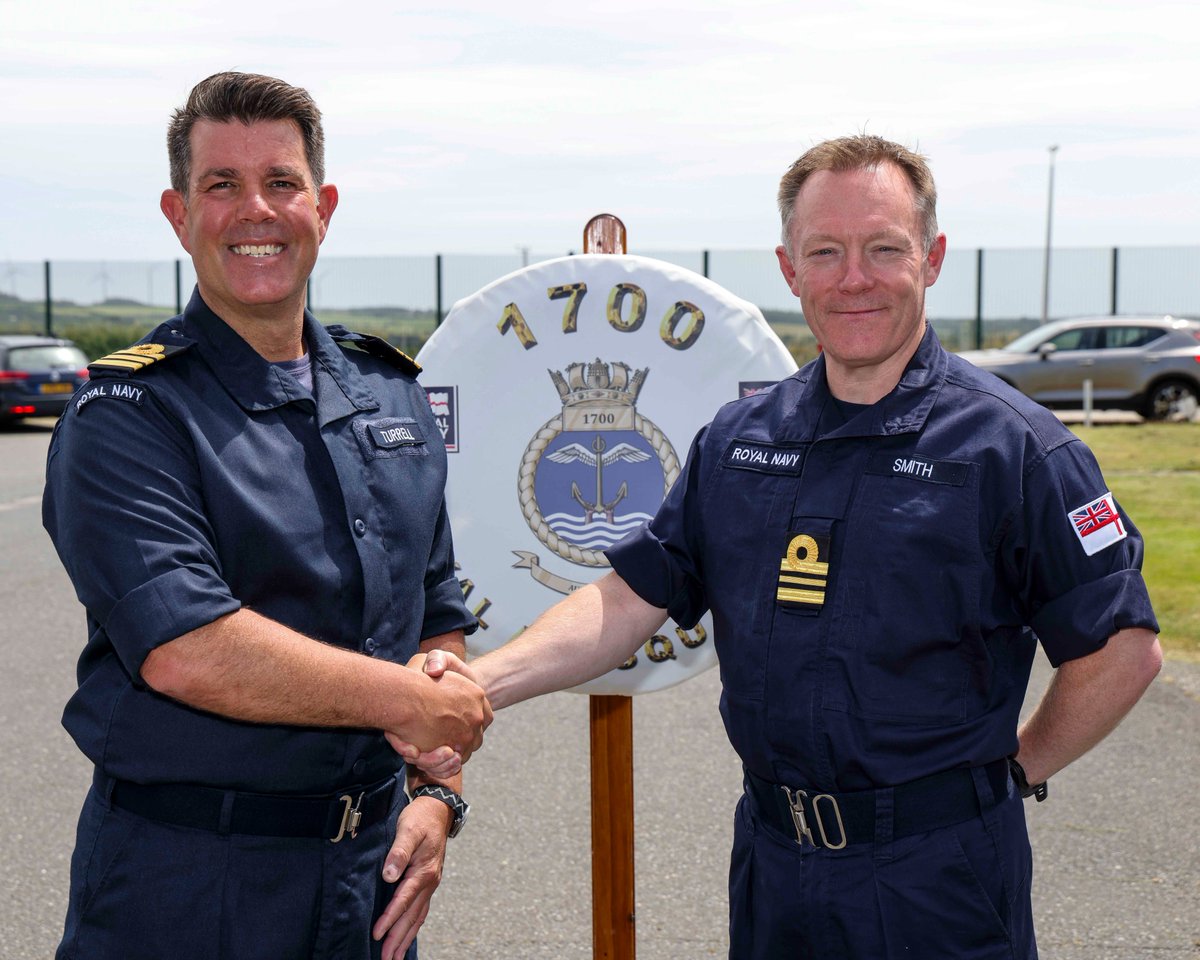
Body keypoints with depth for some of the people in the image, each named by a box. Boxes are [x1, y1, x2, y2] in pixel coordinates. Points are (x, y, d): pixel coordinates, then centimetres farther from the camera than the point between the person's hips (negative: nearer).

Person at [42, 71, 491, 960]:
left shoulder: (393, 393, 8)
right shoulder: (126, 416, -11)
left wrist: (435, 794, 0)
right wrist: (410, 701, -15)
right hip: (186, 885, -5)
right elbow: (188, 652, -23)